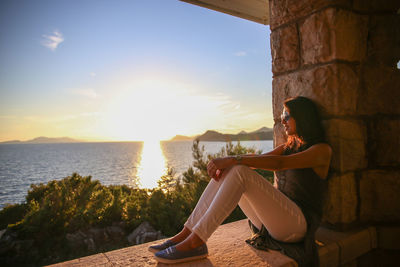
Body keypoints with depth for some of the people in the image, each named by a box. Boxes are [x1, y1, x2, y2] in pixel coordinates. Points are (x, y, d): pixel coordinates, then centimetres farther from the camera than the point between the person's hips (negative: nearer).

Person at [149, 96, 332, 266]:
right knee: (226, 171, -13)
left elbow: (279, 163, -23)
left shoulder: (322, 149, -5)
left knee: (241, 172, -28)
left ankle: (195, 242, -29)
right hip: (272, 221, 7)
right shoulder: (288, 147, 19)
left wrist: (233, 159, -30)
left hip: (298, 226, -7)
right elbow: (256, 159, 3)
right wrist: (226, 163, -17)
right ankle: (187, 234, -17)